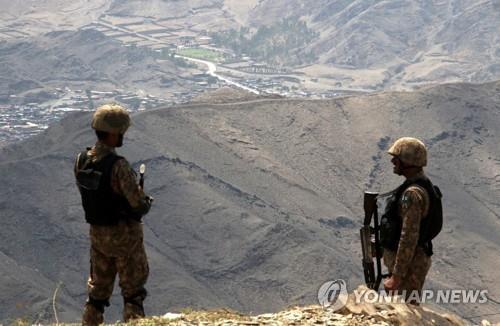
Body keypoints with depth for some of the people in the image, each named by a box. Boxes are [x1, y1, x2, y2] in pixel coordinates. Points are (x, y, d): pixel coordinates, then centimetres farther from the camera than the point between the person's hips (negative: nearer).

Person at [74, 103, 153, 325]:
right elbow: (139, 204, -22)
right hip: (124, 234, -6)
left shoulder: (81, 160, -4)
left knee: (98, 288, 19)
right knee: (133, 289, 7)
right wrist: (147, 203, 0)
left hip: (97, 232, 6)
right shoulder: (118, 165, -25)